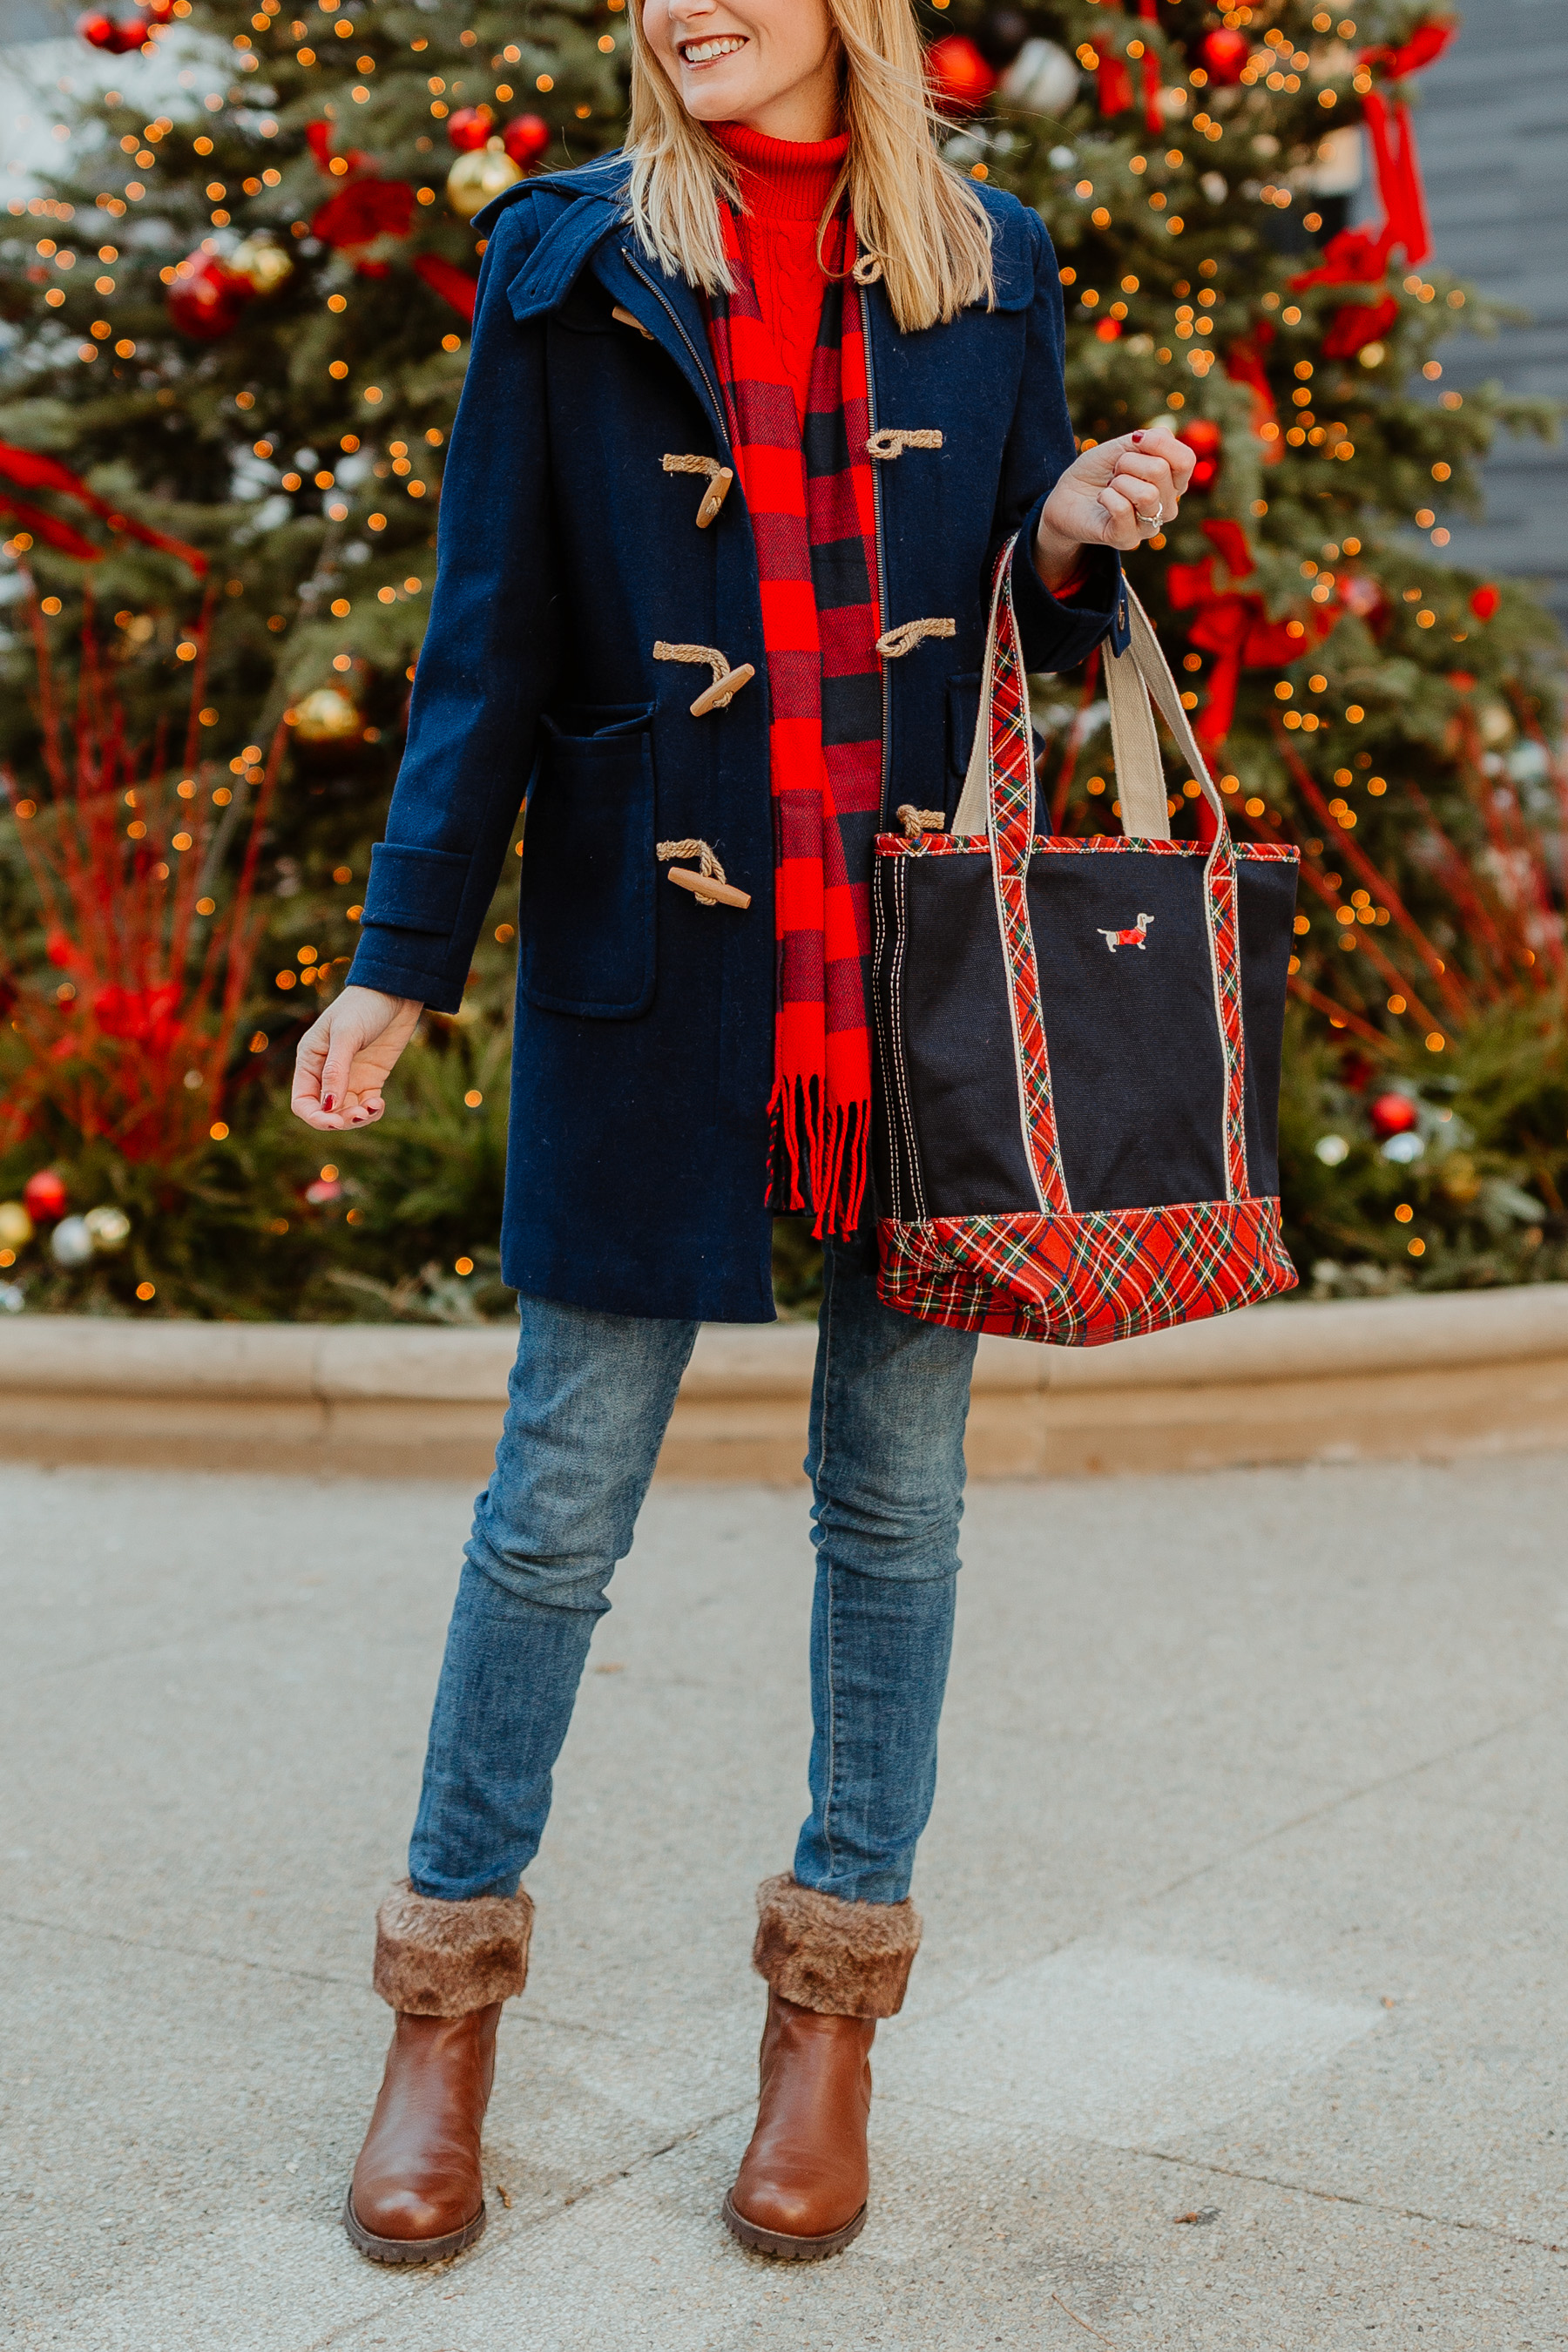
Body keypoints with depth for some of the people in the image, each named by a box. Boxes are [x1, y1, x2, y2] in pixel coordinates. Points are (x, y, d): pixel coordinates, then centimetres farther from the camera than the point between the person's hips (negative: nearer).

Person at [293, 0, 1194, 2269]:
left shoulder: (991, 264, 9)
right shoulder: (565, 258, 4)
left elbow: (1025, 626, 15)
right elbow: (491, 639, 2)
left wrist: (1077, 541, -8)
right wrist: (401, 962, -3)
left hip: (926, 954, 2)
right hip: (651, 963, -2)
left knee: (897, 1487, 7)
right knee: (565, 1489, 3)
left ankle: (833, 2006, 23)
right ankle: (449, 2007, 20)